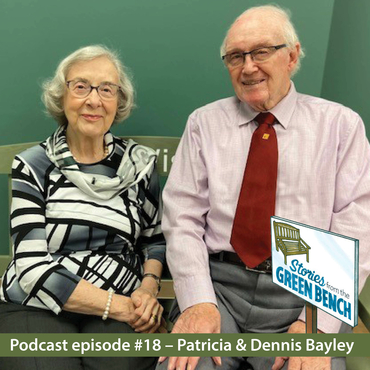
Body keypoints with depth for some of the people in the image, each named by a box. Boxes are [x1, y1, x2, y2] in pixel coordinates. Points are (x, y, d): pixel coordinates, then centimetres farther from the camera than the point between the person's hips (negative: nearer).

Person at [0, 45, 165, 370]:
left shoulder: (140, 162, 6)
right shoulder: (33, 167, -1)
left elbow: (155, 239, 15)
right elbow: (33, 267, -8)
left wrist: (149, 287, -6)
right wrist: (117, 305, -15)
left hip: (124, 308, 2)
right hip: (36, 306, -1)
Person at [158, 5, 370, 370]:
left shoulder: (341, 125, 5)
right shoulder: (203, 124, 8)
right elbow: (182, 219, 0)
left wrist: (318, 322, -14)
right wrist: (197, 301, -14)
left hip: (304, 294, 1)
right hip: (216, 283, 0)